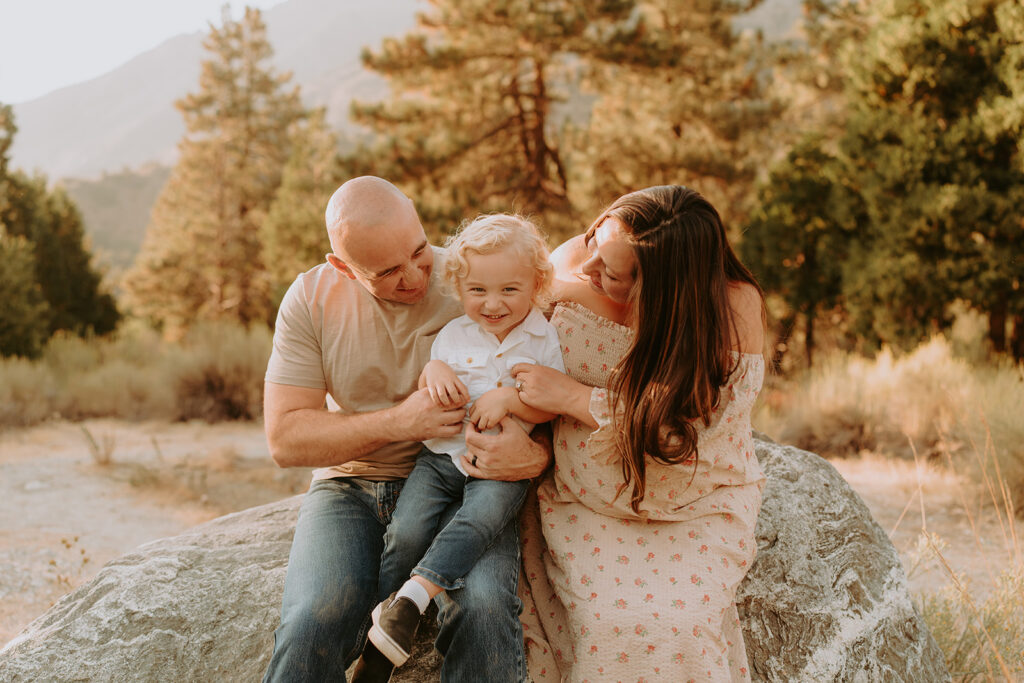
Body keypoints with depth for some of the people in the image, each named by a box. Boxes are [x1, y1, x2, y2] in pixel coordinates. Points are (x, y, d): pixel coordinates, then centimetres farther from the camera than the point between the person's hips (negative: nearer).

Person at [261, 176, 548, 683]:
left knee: (484, 606, -32)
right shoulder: (311, 298, -3)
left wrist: (536, 457, -27)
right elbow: (285, 439, -6)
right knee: (315, 620, -29)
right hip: (351, 485, 1)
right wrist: (399, 421, -20)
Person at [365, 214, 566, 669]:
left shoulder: (543, 340, 0)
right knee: (406, 529, -15)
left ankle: (412, 598, -32)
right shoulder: (452, 334, 6)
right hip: (441, 455, 2)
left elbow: (551, 408, -2)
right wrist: (434, 372, -11)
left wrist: (509, 399, -19)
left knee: (480, 517, -31)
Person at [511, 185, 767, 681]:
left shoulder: (734, 307, -19)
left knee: (670, 626, -24)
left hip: (691, 509, -1)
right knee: (610, 619, -23)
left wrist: (574, 397, -23)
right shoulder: (571, 261, -10)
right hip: (580, 501, 2)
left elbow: (689, 431, -24)